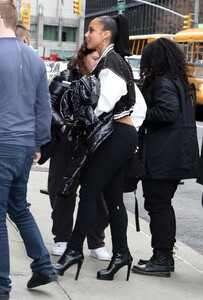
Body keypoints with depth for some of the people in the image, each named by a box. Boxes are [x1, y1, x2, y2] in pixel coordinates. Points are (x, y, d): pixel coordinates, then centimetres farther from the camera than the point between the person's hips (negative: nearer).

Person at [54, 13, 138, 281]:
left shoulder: (110, 62, -11)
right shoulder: (110, 61, 18)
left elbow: (104, 104, -19)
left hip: (116, 135, -9)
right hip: (118, 136, 9)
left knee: (89, 191, -7)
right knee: (113, 196, 9)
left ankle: (74, 250, -4)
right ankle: (120, 253, 13)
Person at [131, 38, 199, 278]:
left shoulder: (162, 82, -13)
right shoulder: (177, 80, 16)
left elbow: (167, 111, -24)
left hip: (163, 157, -10)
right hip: (176, 156, 10)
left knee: (157, 204, -5)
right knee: (163, 204, 16)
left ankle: (161, 260, -1)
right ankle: (165, 257, 24)